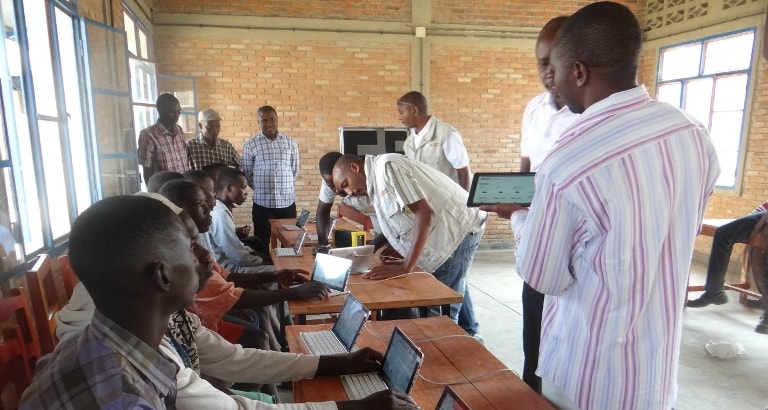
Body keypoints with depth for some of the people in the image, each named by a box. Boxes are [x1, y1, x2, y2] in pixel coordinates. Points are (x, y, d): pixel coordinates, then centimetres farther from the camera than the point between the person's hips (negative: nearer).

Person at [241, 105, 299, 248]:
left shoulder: (290, 143, 4)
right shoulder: (250, 145, -2)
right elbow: (247, 174, 6)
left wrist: (284, 187, 10)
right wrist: (261, 188, 7)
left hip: (288, 202, 2)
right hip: (262, 203, -1)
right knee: (262, 244, 7)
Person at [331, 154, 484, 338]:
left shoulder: (386, 166, -18)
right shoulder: (376, 179, 12)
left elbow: (424, 212, -27)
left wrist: (406, 268, -29)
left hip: (458, 228, -10)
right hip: (447, 233, 10)